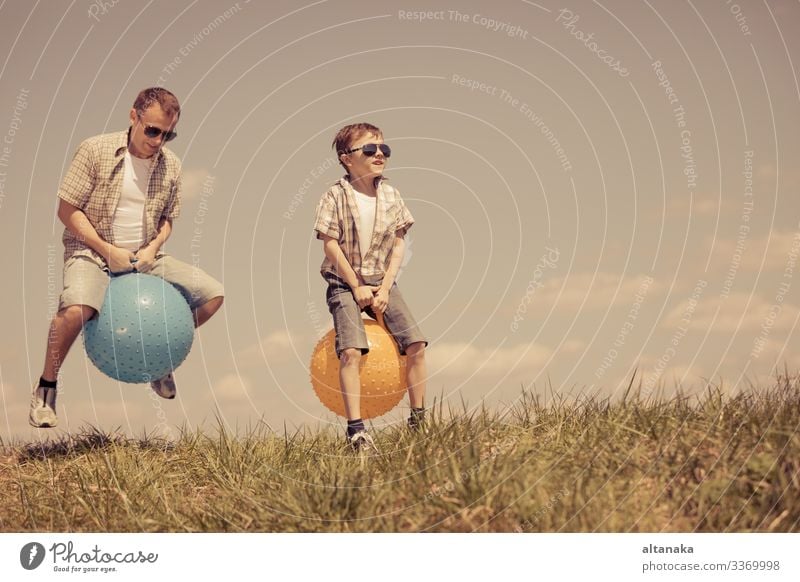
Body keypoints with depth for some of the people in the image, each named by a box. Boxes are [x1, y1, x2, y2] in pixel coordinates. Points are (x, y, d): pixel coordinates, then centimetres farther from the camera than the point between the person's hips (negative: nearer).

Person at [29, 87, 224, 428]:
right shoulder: (96, 150, -11)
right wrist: (108, 251, -16)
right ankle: (46, 388, -13)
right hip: (92, 251, -5)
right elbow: (68, 210, -10)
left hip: (145, 256, 5)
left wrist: (153, 247, -8)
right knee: (76, 308, -37)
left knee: (212, 295, -7)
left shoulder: (170, 164, 3)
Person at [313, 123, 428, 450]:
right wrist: (357, 287, -12)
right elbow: (331, 244, -10)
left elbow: (399, 244, 4)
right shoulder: (336, 196, -8)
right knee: (351, 351, -23)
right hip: (345, 283, -4)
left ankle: (418, 419, 2)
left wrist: (385, 288, -6)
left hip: (382, 282, 4)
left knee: (416, 344, -9)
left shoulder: (390, 195, 4)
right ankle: (356, 429, -20)